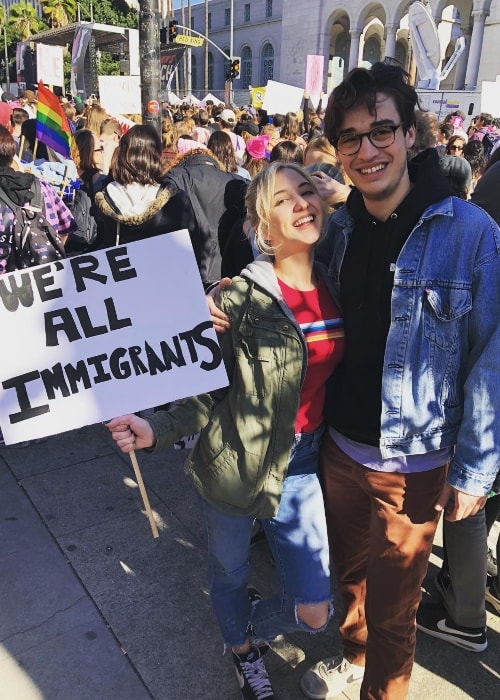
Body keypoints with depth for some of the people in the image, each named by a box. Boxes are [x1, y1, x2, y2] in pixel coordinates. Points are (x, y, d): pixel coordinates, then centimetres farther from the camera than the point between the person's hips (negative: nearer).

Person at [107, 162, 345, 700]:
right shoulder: (241, 299, -17)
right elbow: (211, 395, -16)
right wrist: (156, 431, -30)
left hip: (302, 466, 4)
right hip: (234, 464, -3)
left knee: (313, 611, 8)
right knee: (229, 575, 22)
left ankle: (251, 624, 44)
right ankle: (242, 651, 57)